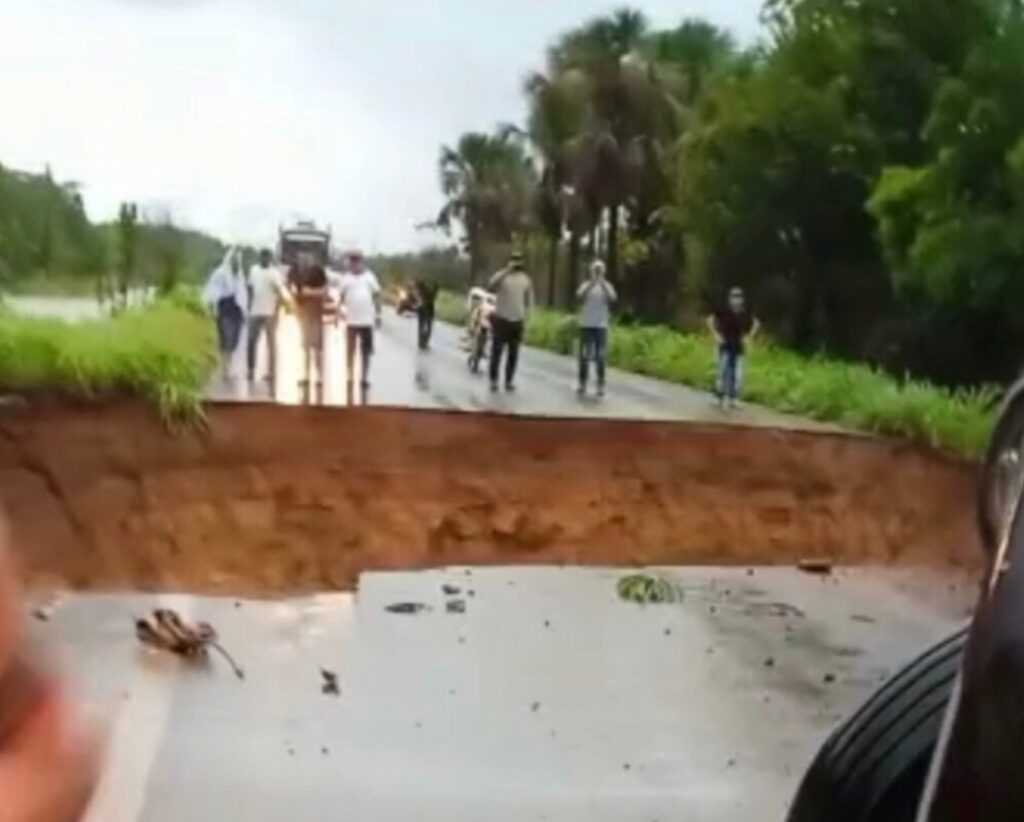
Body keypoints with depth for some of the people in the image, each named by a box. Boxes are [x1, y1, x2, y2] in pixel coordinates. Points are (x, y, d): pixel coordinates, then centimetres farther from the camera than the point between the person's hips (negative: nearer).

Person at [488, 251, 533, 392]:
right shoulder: (502, 275, -4)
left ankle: (509, 381, 15)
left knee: (513, 354, 7)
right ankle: (493, 380, 4)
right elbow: (492, 284, -28)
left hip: (517, 321, 4)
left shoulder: (526, 279, 9)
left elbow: (529, 301, 15)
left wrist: (525, 317, 7)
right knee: (496, 351, -2)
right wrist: (508, 270, -29)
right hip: (501, 319, -4)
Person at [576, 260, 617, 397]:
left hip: (601, 326, 0)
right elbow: (580, 296, -14)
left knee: (600, 357, -1)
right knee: (584, 355, 2)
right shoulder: (586, 285, 5)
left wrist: (602, 284, -20)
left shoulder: (607, 286, 5)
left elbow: (613, 298, -13)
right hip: (586, 325, 0)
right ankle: (582, 384, 10)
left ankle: (601, 385, 2)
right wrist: (592, 284, -23)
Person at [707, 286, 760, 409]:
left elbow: (756, 323, 21)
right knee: (723, 371, -10)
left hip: (739, 347, 3)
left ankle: (734, 399, 9)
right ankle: (721, 398, 0)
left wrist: (749, 336, 11)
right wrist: (716, 335, -4)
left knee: (737, 374, 1)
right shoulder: (724, 312, -6)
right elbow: (710, 320, 1)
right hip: (725, 346, -3)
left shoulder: (745, 314, 4)